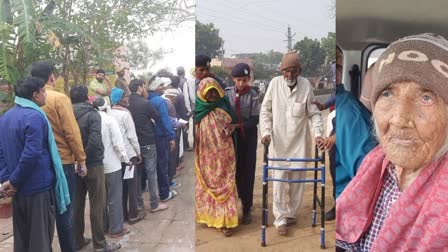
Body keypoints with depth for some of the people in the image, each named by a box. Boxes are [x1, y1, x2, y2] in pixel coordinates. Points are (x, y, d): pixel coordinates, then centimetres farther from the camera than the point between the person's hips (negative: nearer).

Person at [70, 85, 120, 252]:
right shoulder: (92, 114, -12)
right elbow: (95, 141, -23)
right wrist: (84, 157, -10)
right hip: (92, 164, -5)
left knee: (76, 204, 15)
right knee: (97, 205, 4)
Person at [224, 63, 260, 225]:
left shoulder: (252, 96, -10)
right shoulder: (227, 93, -4)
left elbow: (255, 120, -12)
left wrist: (237, 125, -24)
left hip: (248, 137, -1)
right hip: (232, 136, 2)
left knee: (248, 171, 3)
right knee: (234, 170, 8)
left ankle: (247, 208, 14)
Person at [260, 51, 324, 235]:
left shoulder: (306, 85, -9)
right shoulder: (275, 83, -6)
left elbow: (314, 113, -2)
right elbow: (265, 110, 1)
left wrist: (318, 134, -15)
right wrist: (266, 132, -9)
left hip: (299, 141, 0)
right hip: (278, 141, 0)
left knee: (297, 180, 10)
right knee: (278, 180, 2)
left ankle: (291, 213, 29)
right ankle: (280, 219, 12)